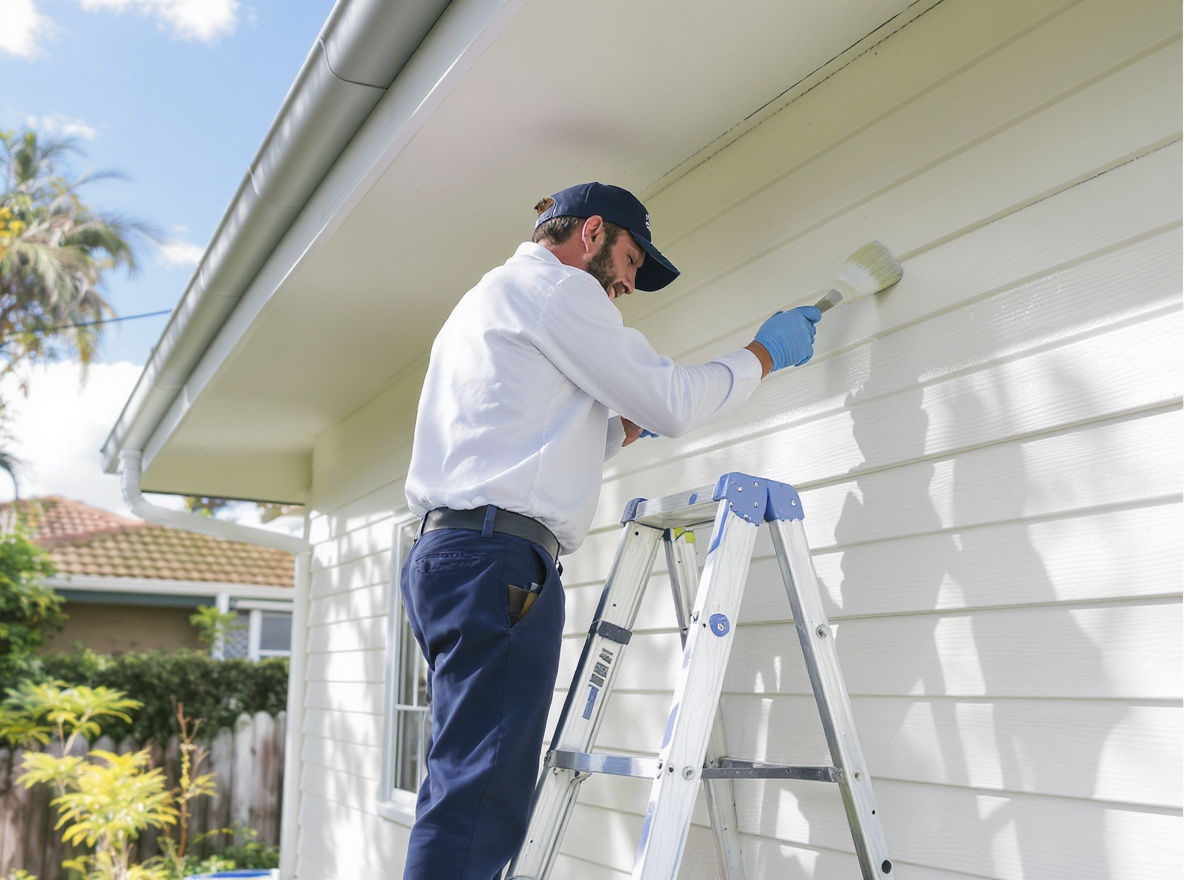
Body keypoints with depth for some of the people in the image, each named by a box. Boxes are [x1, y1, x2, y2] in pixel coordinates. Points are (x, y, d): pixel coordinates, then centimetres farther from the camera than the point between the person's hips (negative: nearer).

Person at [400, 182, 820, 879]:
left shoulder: (488, 299, 31)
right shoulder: (554, 285, 0)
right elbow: (673, 402, -4)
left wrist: (625, 428, 27)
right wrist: (764, 354, 10)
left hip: (447, 553, 10)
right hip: (499, 559, -10)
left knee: (465, 791, 9)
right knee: (479, 803, -13)